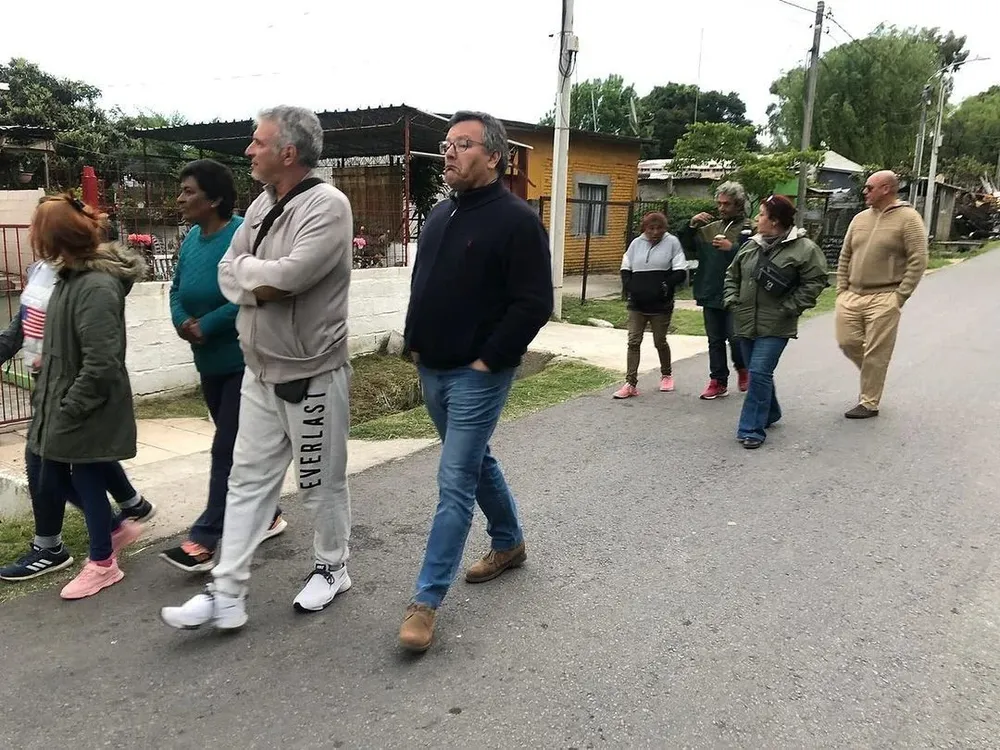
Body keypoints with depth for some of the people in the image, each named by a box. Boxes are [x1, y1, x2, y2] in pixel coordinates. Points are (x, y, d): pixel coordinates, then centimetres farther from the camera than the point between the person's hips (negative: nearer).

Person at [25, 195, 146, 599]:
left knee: (88, 480, 5)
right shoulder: (72, 275, 7)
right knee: (55, 478, 18)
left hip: (88, 411, -9)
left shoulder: (97, 287, -24)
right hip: (65, 401, 9)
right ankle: (117, 528, 35)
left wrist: (69, 408, -18)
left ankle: (102, 562, 24)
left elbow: (101, 365, -25)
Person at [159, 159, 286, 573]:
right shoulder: (192, 239, 9)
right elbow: (178, 289, 13)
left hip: (245, 360, -9)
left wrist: (207, 325, -21)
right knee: (240, 446, 16)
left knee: (227, 450, -6)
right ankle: (267, 515, 31)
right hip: (210, 361, 9)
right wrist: (182, 321, -8)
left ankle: (203, 541, -2)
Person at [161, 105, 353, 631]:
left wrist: (247, 267, -9)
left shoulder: (328, 205, -16)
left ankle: (332, 569, 31)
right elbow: (227, 276, 6)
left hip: (311, 374, -8)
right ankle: (227, 593, 17)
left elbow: (288, 275, -28)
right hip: (259, 370, 8)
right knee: (248, 480, 10)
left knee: (321, 483, 9)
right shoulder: (262, 205, 10)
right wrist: (261, 283, -14)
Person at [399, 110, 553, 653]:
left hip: (477, 376, -8)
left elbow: (535, 304, -18)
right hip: (432, 370, 8)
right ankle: (510, 543, 41)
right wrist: (415, 341, 10)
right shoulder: (440, 214, 11)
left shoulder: (517, 220, -13)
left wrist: (489, 360, -17)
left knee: (455, 481, -6)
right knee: (476, 462, 21)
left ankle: (426, 600, 2)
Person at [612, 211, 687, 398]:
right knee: (634, 341, -2)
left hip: (661, 305, -2)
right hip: (637, 304, 3)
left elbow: (680, 271, -5)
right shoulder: (636, 243, 7)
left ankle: (666, 374, 35)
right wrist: (629, 288, -4)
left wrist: (666, 286, -17)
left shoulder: (672, 242, -2)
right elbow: (625, 269, 12)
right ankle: (630, 384, 0)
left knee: (660, 341, 10)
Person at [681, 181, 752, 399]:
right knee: (715, 340, 10)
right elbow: (687, 248, 13)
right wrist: (692, 226, -1)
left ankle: (743, 368, 26)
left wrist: (732, 248, -26)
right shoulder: (709, 228, 13)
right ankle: (718, 382, 18)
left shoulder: (748, 230, -6)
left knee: (735, 338, -3)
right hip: (710, 293, 6)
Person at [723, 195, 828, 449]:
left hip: (775, 326, -6)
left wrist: (789, 308, -14)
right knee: (757, 372, 16)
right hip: (746, 322, 6)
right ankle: (770, 414, 38)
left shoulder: (804, 248, -8)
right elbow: (732, 275, 18)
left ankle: (753, 429, -5)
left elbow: (814, 282, -9)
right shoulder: (751, 246, 9)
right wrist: (731, 299, 4)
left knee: (760, 373, -13)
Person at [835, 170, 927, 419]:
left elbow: (918, 261, -9)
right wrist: (842, 290, 8)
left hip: (883, 299, -6)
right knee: (847, 342, 5)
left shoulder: (908, 218, -6)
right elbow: (845, 257, 16)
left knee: (876, 353, -1)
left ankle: (869, 403, 10)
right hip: (851, 296, 6)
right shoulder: (860, 219, 12)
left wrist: (899, 297, -12)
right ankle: (872, 375, 32)